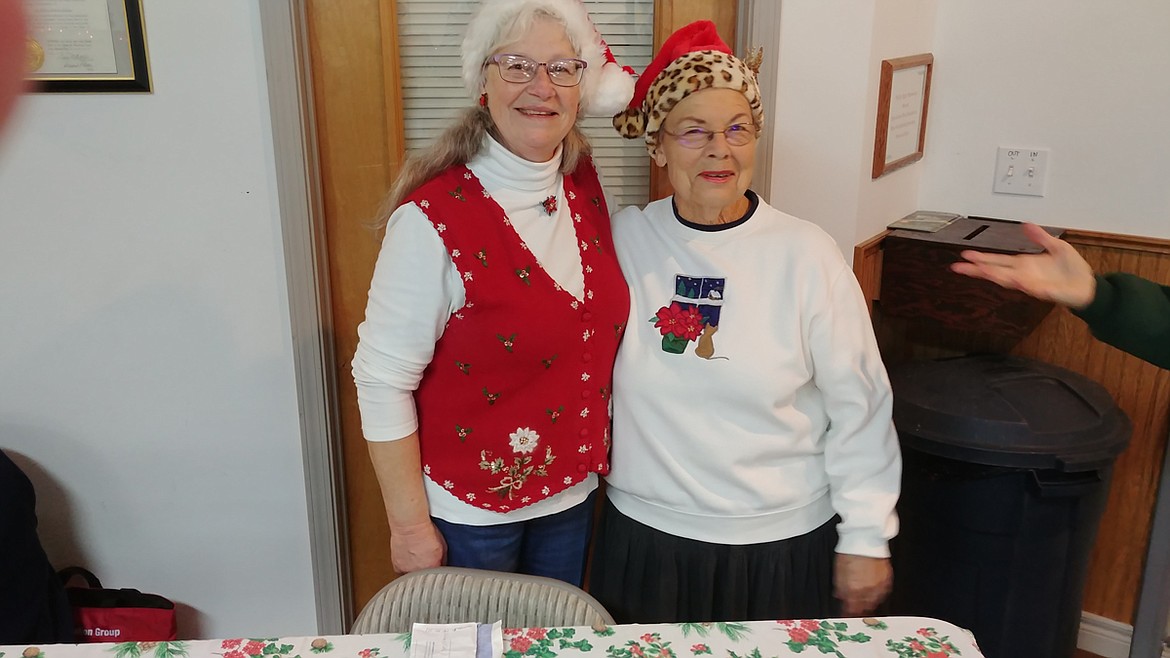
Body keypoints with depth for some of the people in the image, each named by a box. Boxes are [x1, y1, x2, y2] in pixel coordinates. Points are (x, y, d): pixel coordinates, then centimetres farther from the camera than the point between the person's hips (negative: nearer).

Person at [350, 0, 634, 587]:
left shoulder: (586, 188, -4)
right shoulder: (433, 216, -22)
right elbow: (382, 379, -17)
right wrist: (410, 526, -13)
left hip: (574, 494, 5)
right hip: (470, 509, -5)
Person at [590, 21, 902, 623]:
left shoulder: (806, 255, -11)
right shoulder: (623, 239, -6)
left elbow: (858, 406, -7)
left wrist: (866, 539, -4)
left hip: (782, 542, -1)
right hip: (646, 534, 2)